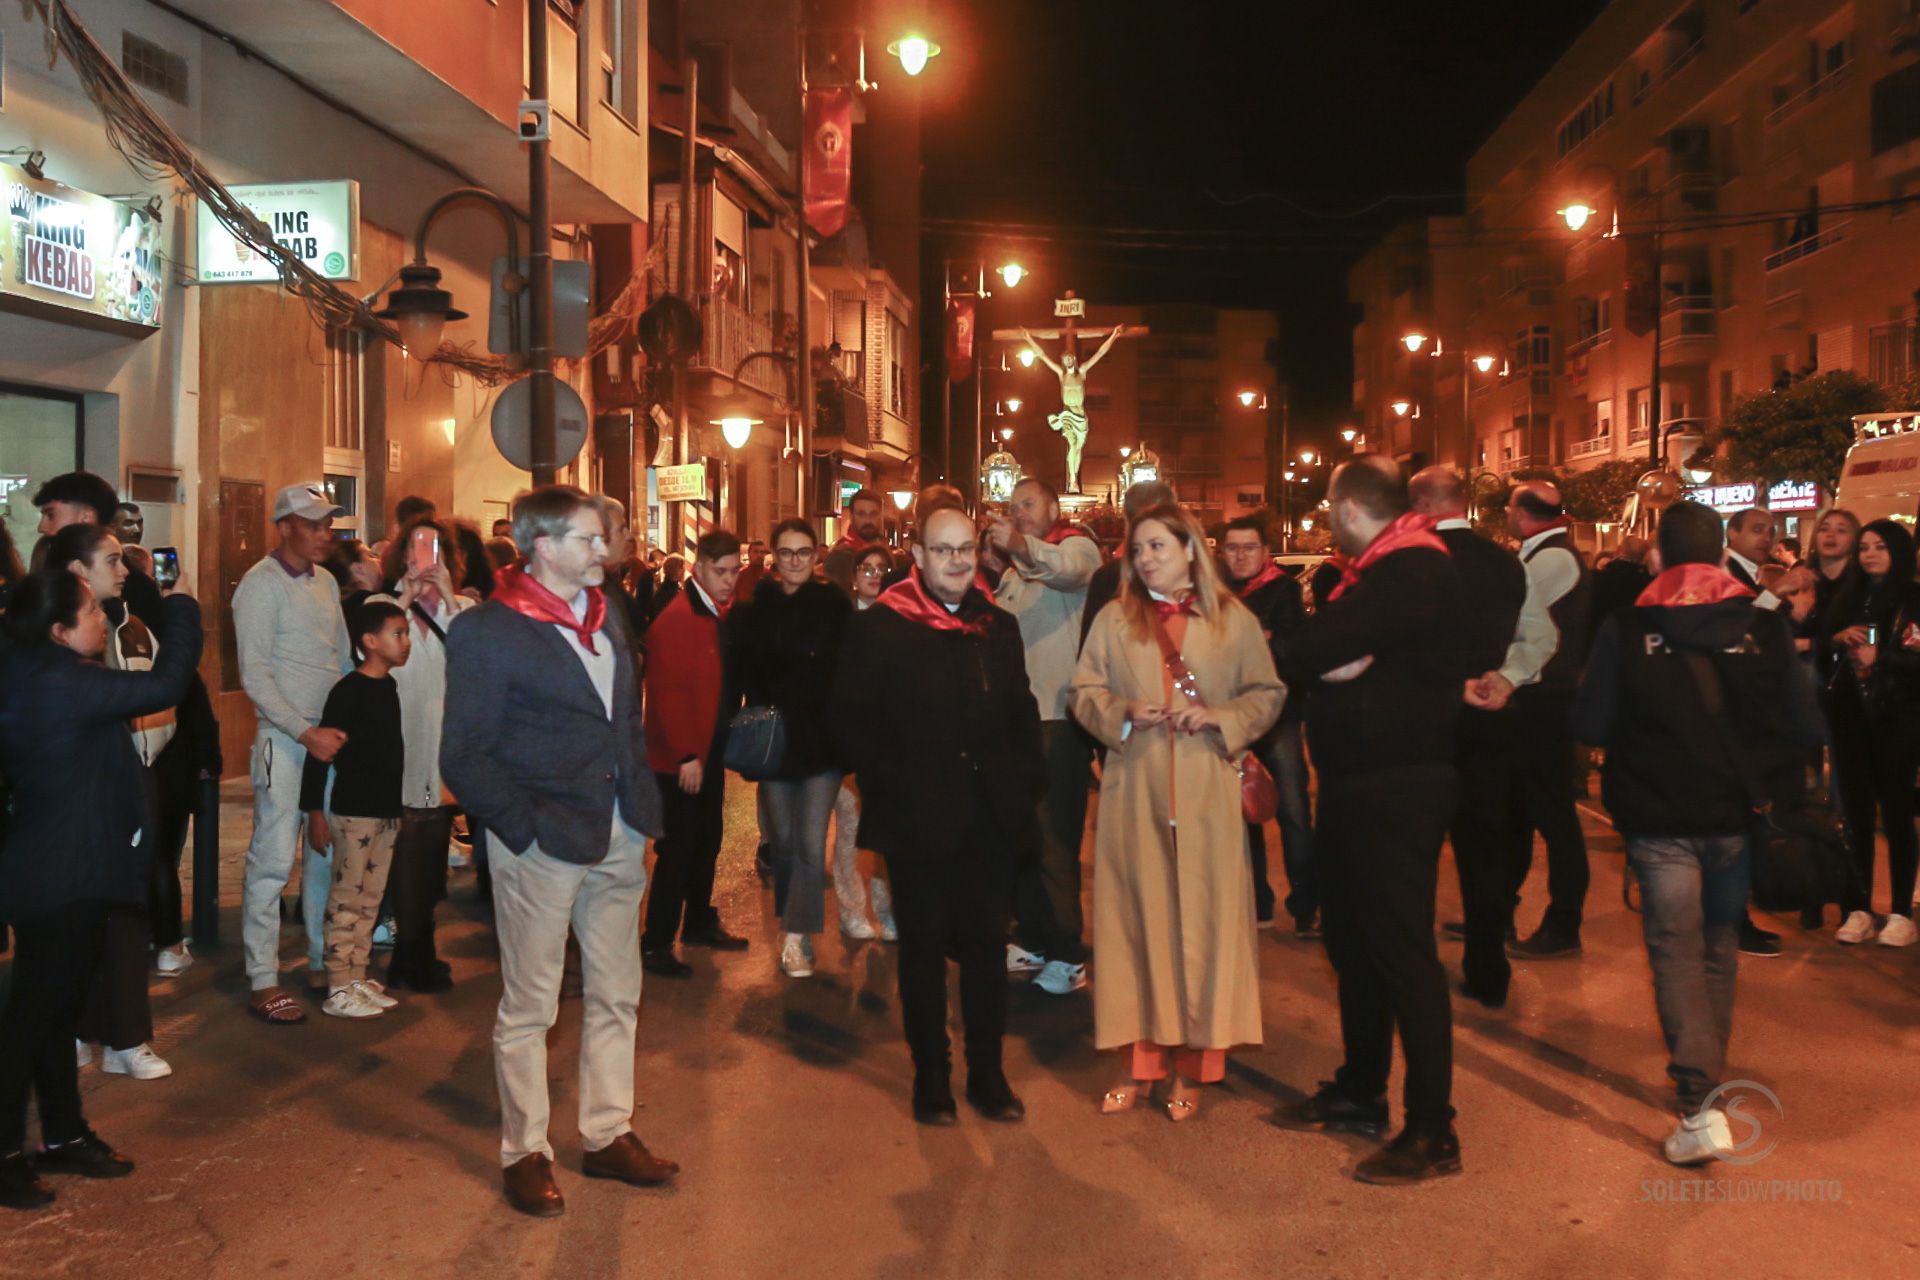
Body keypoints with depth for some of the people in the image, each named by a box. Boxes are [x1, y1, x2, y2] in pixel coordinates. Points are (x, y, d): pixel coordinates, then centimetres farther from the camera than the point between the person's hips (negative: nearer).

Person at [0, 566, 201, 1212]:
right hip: (61, 881, -10)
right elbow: (166, 684, -22)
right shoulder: (60, 683, -24)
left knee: (56, 1007, 18)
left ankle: (65, 1135, 30)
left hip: (61, 875, 10)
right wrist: (180, 607, -10)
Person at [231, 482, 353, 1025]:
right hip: (284, 740, -7)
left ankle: (321, 959, 23)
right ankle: (262, 981, 2)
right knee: (274, 859, -5)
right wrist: (307, 733, -16)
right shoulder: (261, 585, -7)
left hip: (330, 736, 7)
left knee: (327, 853, 11)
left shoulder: (326, 583, 14)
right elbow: (255, 676, -12)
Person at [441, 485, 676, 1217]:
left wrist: (642, 798, 9)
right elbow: (463, 757, -11)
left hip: (618, 837, 7)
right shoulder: (486, 632, -11)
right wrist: (527, 827, -15)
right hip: (542, 845, -7)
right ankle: (524, 1153, 21)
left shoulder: (605, 615, 9)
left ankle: (609, 1134, 29)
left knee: (616, 995, 14)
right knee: (528, 1006, 6)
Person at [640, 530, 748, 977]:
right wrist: (686, 756, -21)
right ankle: (655, 945, 8)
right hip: (680, 760, -9)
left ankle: (699, 923, 33)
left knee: (707, 841, 18)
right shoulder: (676, 620, -19)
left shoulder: (722, 616, 9)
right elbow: (667, 693, -22)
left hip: (710, 752, 9)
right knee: (678, 850, -2)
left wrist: (719, 747, 10)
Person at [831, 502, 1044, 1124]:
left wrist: (1022, 783, 3)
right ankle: (931, 1078, 20)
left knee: (988, 946, 10)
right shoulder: (877, 628, -4)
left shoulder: (999, 626, 11)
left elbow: (1022, 715, 16)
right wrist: (896, 785, -13)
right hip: (918, 822, -4)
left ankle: (987, 1074, 23)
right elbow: (851, 721, -6)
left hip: (991, 820, 4)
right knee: (924, 949, 7)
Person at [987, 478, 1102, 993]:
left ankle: (1067, 955, 0)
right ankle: (1034, 939, 24)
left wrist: (1023, 545, -49)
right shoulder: (1016, 569, 22)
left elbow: (1067, 568, -30)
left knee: (1054, 840, -7)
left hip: (1060, 718, -8)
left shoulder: (1077, 545, -5)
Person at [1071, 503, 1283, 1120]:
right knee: (1136, 913, 3)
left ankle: (1193, 1062, 12)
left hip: (1207, 793, -1)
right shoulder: (1113, 619, 8)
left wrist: (1221, 716, -12)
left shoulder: (1234, 619, 5)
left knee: (1204, 915, 1)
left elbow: (1268, 694, 5)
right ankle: (1138, 1058, 13)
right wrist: (1122, 711, -11)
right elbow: (1085, 692, 8)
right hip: (1133, 791, 1)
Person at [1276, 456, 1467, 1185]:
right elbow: (1299, 658, 8)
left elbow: (1307, 655, -24)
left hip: (1397, 788, -10)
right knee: (1352, 939, 17)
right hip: (1357, 783, 10)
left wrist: (1320, 656, -4)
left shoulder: (1414, 571, -17)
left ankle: (1432, 1131, 3)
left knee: (1403, 949, -5)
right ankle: (1359, 1093, 30)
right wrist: (1330, 660, -12)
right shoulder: (1378, 571, 16)